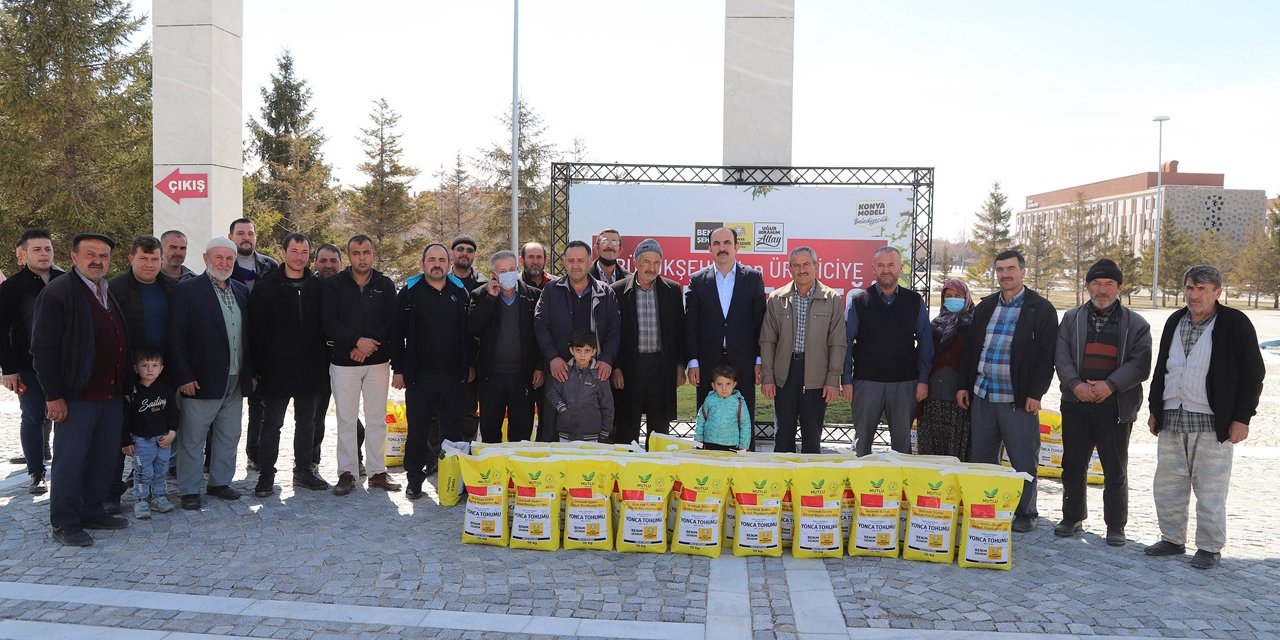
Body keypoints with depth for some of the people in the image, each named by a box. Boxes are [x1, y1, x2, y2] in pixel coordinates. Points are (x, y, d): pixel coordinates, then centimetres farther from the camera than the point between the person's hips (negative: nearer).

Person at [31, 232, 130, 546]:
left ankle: (92, 511, 26)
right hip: (76, 397, -7)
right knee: (70, 460, 1)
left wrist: (126, 386, 16)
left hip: (112, 395, 7)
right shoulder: (57, 292, -8)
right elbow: (43, 348, -12)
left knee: (104, 459, 13)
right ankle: (65, 523, 12)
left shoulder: (112, 294, 15)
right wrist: (54, 396, -15)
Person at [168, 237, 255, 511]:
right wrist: (184, 377, -15)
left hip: (235, 381, 6)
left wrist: (251, 372, 10)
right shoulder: (187, 290, -6)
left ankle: (220, 482, 27)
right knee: (192, 438, 3)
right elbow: (175, 338, -10)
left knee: (229, 436, 14)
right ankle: (189, 490, 14)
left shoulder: (242, 291, 11)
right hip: (202, 381, -6)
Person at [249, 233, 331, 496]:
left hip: (309, 369, 4)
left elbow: (324, 326, 8)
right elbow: (255, 329, -5)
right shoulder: (266, 286, -4)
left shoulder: (318, 287, 5)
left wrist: (323, 364, 3)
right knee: (272, 423, 4)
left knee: (306, 423, 13)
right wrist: (257, 367, -10)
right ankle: (266, 476, 13)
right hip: (276, 369, -3)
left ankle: (303, 471, 25)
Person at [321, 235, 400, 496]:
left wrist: (369, 344, -12)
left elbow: (391, 323, 0)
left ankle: (378, 471, 14)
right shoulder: (335, 284, 2)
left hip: (377, 361, 1)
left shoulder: (385, 285, 6)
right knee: (346, 420, 2)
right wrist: (357, 341, -16)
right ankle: (347, 473, 10)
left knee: (377, 418, 5)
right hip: (343, 362, -1)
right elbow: (328, 321, -6)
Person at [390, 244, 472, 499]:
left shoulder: (460, 291, 7)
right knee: (418, 431, 6)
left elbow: (470, 331, 12)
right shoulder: (409, 293, 1)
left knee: (453, 430, 6)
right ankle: (414, 480, 18)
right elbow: (397, 332, 1)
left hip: (454, 375, 1)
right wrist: (398, 369, -3)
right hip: (419, 376, -1)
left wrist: (470, 364, 8)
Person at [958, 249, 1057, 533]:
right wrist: (964, 386, 11)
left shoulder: (1041, 309, -2)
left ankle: (1025, 515, 16)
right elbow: (971, 349, 17)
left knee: (1024, 462, 2)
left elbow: (1046, 356, -6)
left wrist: (1035, 394, -12)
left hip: (1019, 400, -5)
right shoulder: (985, 307, 14)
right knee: (980, 459, 10)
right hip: (982, 395, 5)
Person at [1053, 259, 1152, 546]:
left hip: (1117, 407, -2)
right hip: (1076, 404, 2)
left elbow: (1140, 364, -4)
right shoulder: (1072, 318, 9)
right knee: (1073, 465, 10)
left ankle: (1115, 525, 17)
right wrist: (1075, 384, -14)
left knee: (1115, 470, 5)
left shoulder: (1136, 324, 4)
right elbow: (1061, 356, 1)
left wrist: (1110, 385, -17)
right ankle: (1073, 517, 25)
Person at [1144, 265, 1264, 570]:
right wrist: (1155, 410, 15)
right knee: (1167, 486, 11)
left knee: (1210, 490, 1)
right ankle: (1173, 539, 24)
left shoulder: (1235, 324, -5)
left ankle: (1210, 547, 15)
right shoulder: (1175, 321, 12)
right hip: (1171, 421, 6)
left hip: (1212, 424, -6)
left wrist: (1241, 418, -9)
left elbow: (1253, 374, -5)